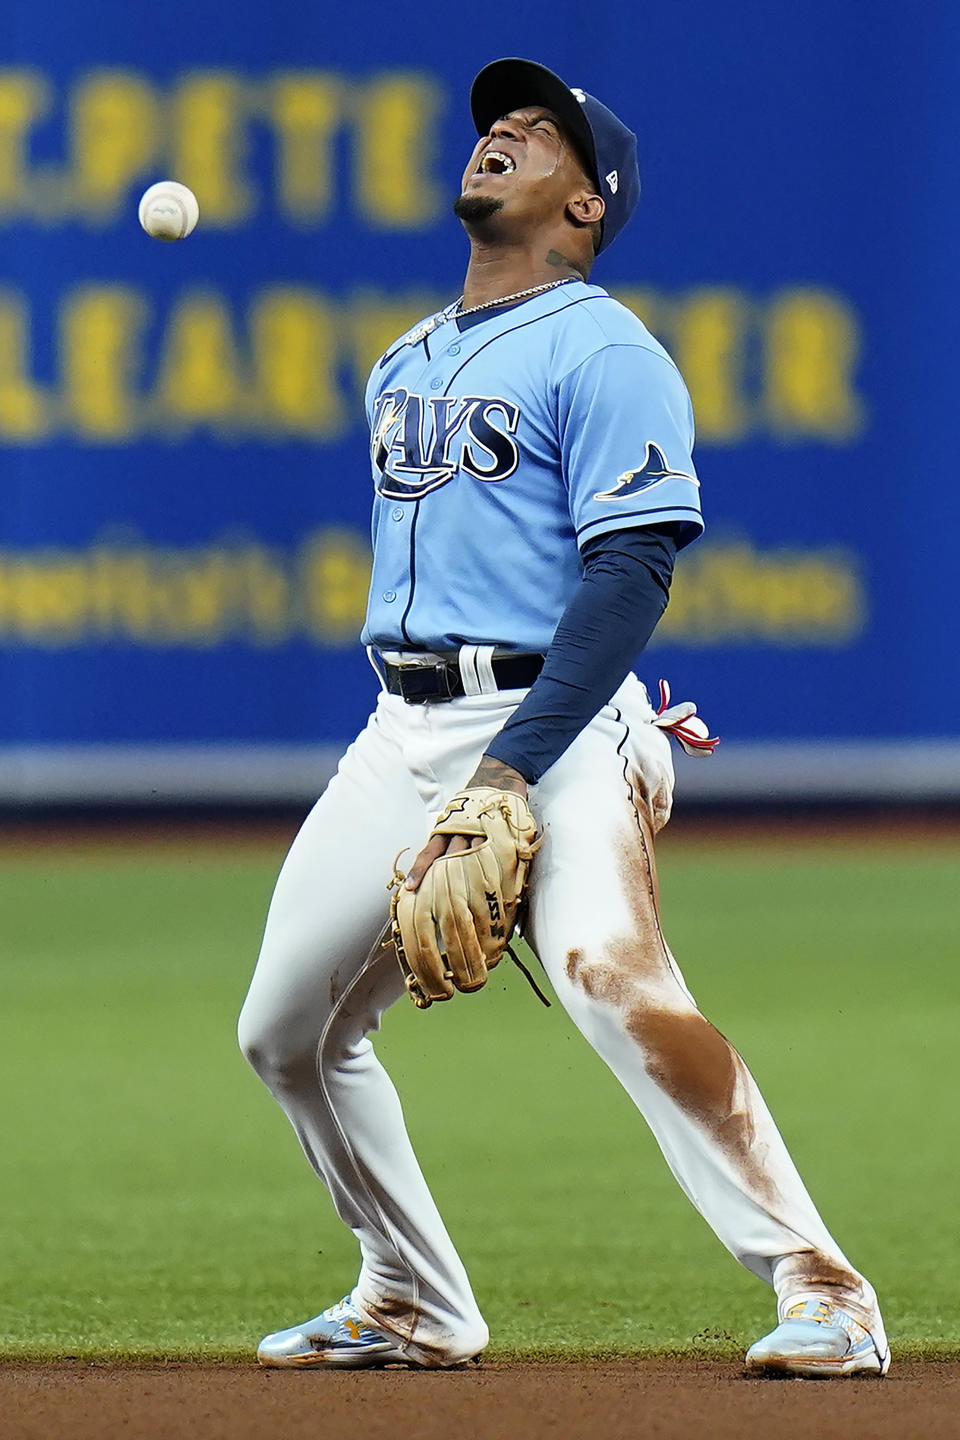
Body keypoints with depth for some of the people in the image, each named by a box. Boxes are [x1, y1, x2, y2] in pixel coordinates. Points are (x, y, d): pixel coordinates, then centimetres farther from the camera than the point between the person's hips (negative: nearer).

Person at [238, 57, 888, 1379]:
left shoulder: (603, 352, -7)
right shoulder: (407, 364, 19)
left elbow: (631, 575, -16)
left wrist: (516, 765, -24)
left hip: (555, 725, -9)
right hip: (406, 728, 9)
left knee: (614, 979, -30)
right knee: (287, 1028, 9)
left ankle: (821, 1290, -28)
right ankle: (415, 1307, 24)